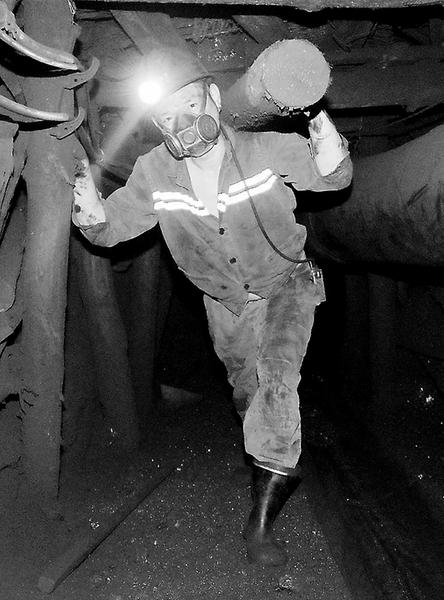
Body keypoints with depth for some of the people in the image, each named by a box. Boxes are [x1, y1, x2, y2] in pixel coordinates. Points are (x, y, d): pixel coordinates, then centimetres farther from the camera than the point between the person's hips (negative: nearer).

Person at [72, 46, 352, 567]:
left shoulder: (268, 148, -25)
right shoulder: (152, 173, -19)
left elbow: (333, 180, -10)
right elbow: (112, 229, -9)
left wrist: (329, 151, -35)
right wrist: (92, 214, -34)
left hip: (285, 282, -3)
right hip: (224, 299, 4)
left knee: (277, 379, -23)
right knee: (244, 385, 20)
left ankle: (261, 519, -8)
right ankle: (276, 467, 53)